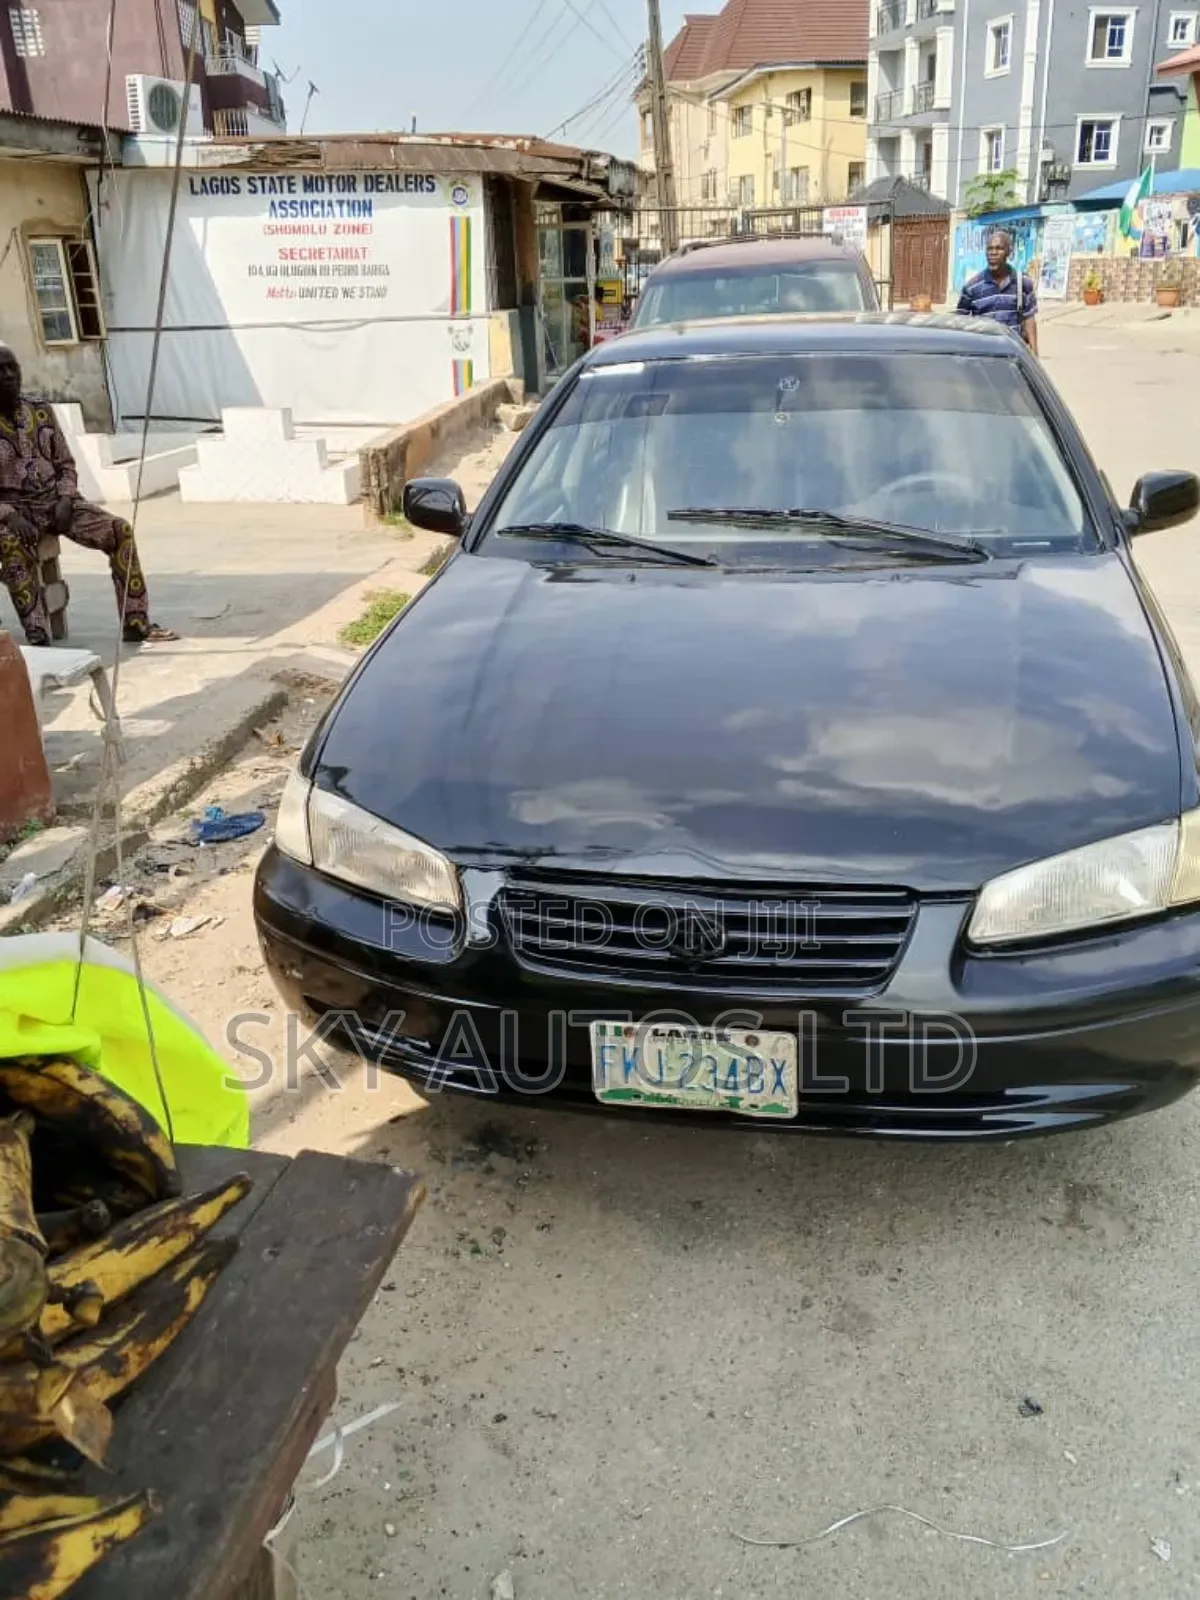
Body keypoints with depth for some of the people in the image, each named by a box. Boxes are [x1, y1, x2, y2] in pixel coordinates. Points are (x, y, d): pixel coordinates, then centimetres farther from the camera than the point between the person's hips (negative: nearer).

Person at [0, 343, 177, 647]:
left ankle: (135, 624, -15)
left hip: (56, 501, 4)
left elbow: (66, 464, 12)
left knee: (120, 530, -18)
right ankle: (37, 636, -40)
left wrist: (65, 500, -8)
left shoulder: (42, 412, 8)